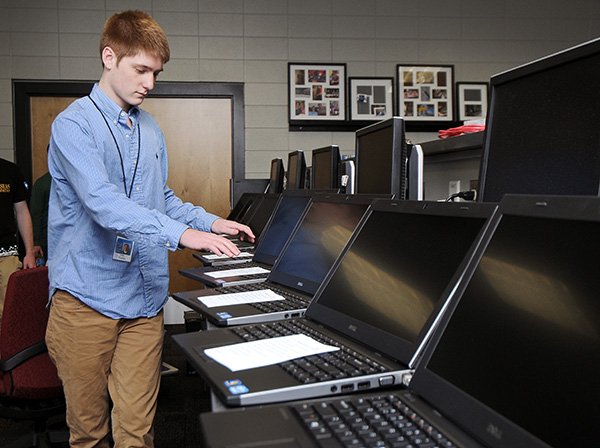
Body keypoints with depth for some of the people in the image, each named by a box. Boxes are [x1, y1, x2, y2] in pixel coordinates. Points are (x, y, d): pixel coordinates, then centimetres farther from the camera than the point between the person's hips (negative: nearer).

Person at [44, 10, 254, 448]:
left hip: (144, 299, 5)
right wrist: (182, 234, -32)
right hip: (87, 296, -4)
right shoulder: (73, 125, -9)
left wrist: (210, 222, 6)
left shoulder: (151, 129, 13)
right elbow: (102, 201, -24)